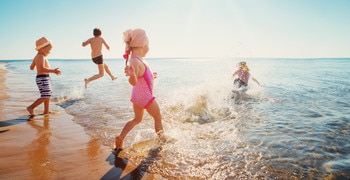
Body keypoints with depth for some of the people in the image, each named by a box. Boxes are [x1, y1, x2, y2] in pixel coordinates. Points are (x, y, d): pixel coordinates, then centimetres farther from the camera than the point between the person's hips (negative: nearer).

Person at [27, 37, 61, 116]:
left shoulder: (37, 56, 16)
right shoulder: (41, 57, -15)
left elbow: (31, 67, 25)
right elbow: (42, 68, -29)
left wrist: (35, 64, 45)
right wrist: (53, 71, -31)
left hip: (45, 78, 11)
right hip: (43, 78, -11)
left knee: (48, 95, 17)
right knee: (45, 96, -12)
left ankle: (46, 111, 24)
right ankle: (31, 107, -4)